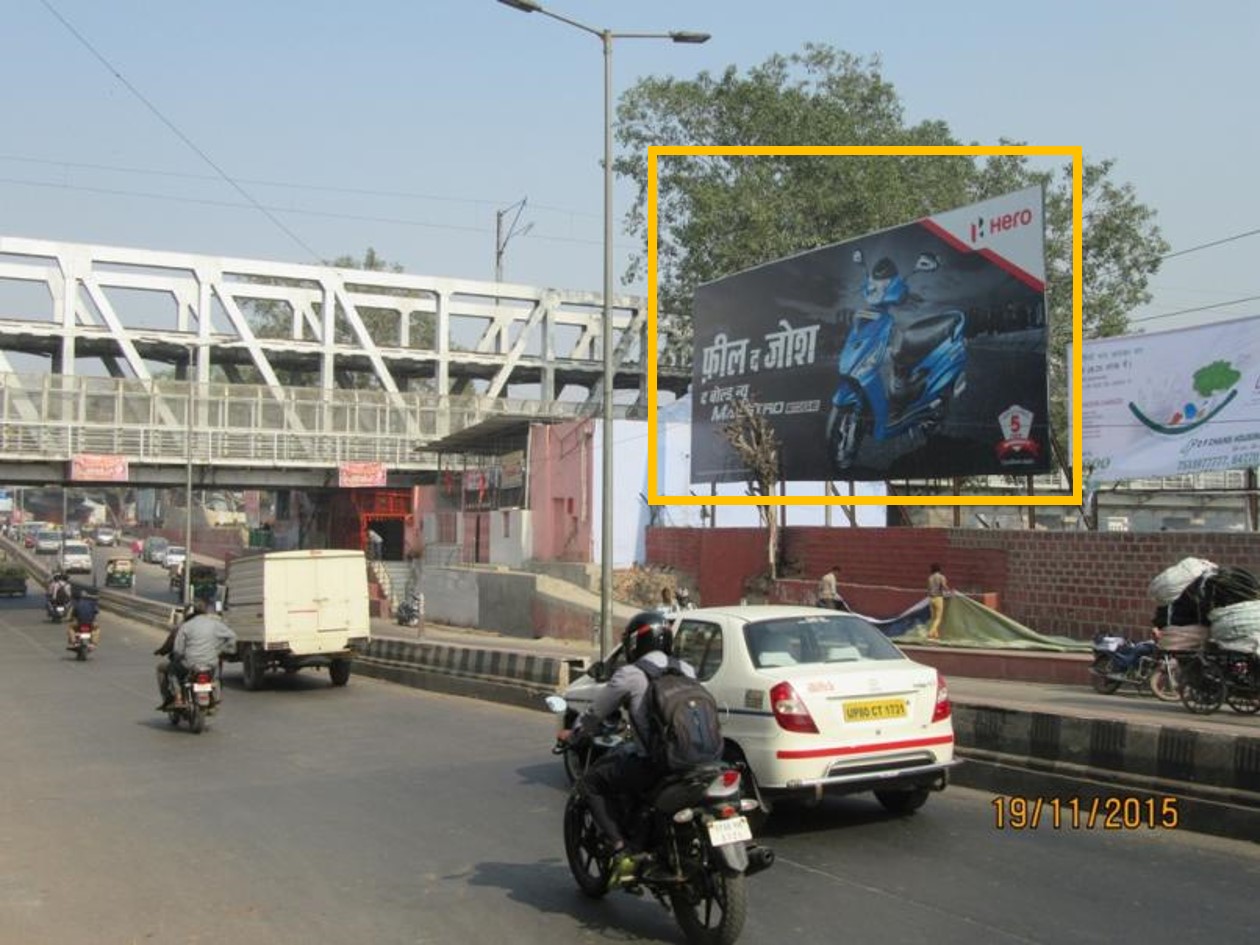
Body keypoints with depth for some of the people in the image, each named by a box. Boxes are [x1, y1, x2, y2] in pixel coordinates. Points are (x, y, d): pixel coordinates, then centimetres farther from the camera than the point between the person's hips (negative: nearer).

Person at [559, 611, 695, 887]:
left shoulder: (630, 675, -4)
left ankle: (622, 853, -2)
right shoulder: (687, 670, 12)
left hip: (652, 765, -7)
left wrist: (572, 736, 26)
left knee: (593, 781, 11)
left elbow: (595, 714, 5)